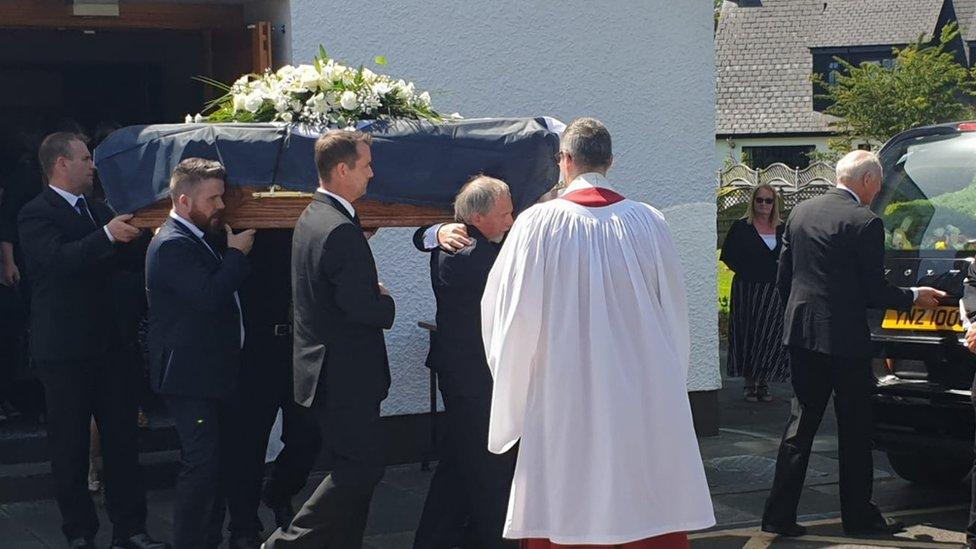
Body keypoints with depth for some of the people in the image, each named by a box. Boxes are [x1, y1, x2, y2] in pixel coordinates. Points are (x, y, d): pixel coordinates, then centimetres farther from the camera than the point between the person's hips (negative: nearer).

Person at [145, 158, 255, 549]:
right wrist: (237, 254, -16)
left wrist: (234, 253, 10)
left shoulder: (200, 237, 15)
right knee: (201, 462, -10)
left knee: (212, 459, 15)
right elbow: (210, 296, -27)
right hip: (189, 374, -10)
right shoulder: (172, 244, -18)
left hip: (209, 370, 10)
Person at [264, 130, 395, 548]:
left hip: (326, 369, 10)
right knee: (362, 468, -5)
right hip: (346, 373, -10)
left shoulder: (310, 218, 12)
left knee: (352, 468, 15)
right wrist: (387, 303, -5)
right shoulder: (341, 231, -21)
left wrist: (374, 295, 6)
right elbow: (361, 307, -25)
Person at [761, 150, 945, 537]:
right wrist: (914, 298, 6)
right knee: (854, 430, 7)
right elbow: (875, 291, -11)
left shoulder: (801, 212, 8)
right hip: (845, 339, -6)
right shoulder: (865, 222, -13)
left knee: (801, 422, 11)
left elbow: (783, 277, 12)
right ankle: (858, 516, 17)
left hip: (801, 334, 6)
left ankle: (779, 515, 8)